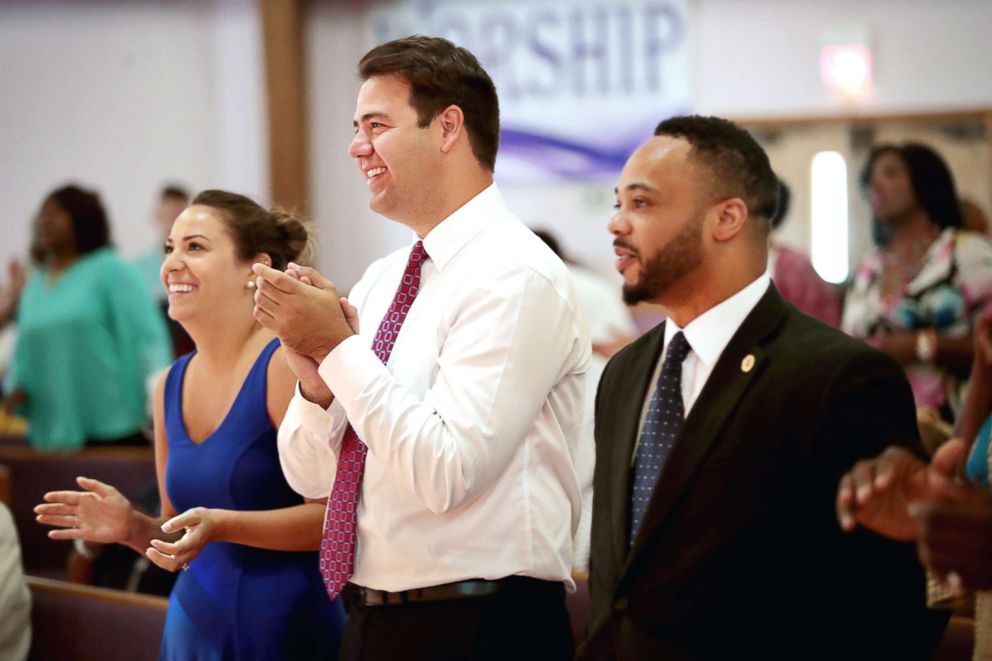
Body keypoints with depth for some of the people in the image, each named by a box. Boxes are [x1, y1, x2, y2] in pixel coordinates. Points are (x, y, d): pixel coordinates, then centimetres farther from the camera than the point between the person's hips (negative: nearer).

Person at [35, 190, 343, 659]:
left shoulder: (284, 364, -12)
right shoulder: (172, 386, 7)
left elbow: (338, 514, -16)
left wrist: (220, 525, -24)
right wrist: (132, 527, -4)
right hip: (194, 621, 6)